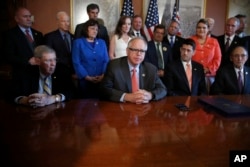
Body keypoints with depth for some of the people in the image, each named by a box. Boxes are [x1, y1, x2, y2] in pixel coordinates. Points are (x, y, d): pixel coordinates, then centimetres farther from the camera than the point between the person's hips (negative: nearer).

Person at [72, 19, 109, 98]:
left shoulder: (102, 42, 13)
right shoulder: (78, 42, 4)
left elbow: (106, 61, 7)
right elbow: (76, 63, -4)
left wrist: (103, 75, -10)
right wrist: (87, 77, -13)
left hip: (101, 80, 3)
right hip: (85, 80, -2)